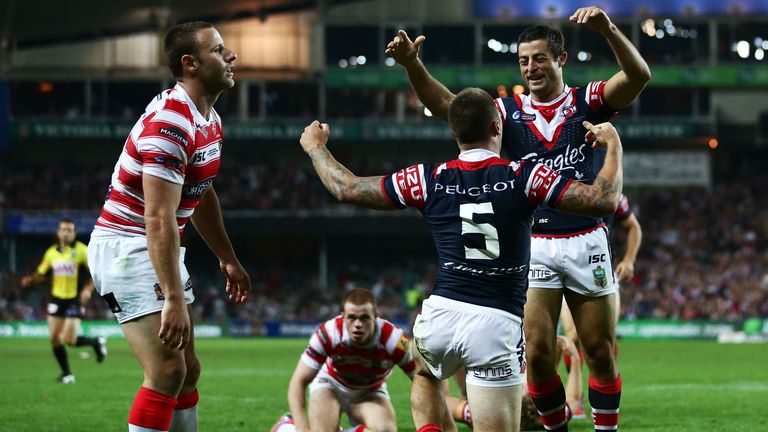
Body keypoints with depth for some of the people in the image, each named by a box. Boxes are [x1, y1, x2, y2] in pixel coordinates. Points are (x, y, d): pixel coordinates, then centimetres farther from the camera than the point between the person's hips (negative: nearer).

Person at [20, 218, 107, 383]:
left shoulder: (81, 250, -7)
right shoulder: (51, 252, 6)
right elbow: (41, 274, 14)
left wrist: (88, 289, -19)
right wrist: (30, 280, -7)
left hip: (74, 300, -5)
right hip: (57, 299, 5)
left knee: (69, 340, -12)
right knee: (55, 339, 0)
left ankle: (96, 342, 18)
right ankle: (66, 373, 16)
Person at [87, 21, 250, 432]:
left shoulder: (210, 121, 7)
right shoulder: (170, 123, -25)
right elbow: (159, 219, -30)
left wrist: (228, 259, 28)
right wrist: (174, 300, -33)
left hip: (162, 249, 10)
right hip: (126, 247, -10)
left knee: (188, 369, 11)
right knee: (167, 371, -17)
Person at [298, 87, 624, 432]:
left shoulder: (430, 179, 1)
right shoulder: (524, 176, -6)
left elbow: (347, 189, 11)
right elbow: (605, 200, -6)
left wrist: (315, 147, 29)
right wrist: (612, 144, 11)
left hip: (442, 312, 3)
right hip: (497, 325, -3)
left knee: (425, 376, 36)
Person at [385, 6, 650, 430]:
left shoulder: (588, 103, 0)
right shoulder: (510, 112, 4)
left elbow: (638, 76, -17)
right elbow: (446, 105, -8)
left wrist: (609, 30, -36)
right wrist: (412, 64, -27)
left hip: (586, 243, -1)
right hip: (533, 247, 1)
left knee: (600, 353, 4)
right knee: (536, 353, -5)